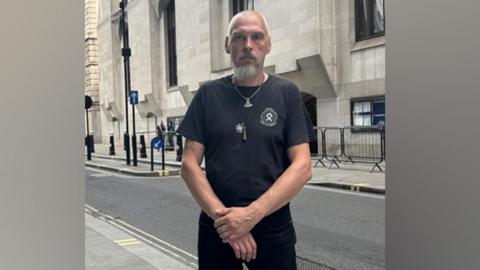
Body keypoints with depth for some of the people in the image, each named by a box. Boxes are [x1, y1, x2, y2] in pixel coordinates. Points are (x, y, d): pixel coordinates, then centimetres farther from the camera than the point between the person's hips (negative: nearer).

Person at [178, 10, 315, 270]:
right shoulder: (209, 94, 1)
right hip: (217, 229, 1)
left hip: (273, 229, -1)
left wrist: (252, 214, -17)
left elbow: (302, 167, -8)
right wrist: (221, 216, -14)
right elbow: (189, 165, -2)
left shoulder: (286, 93, -1)